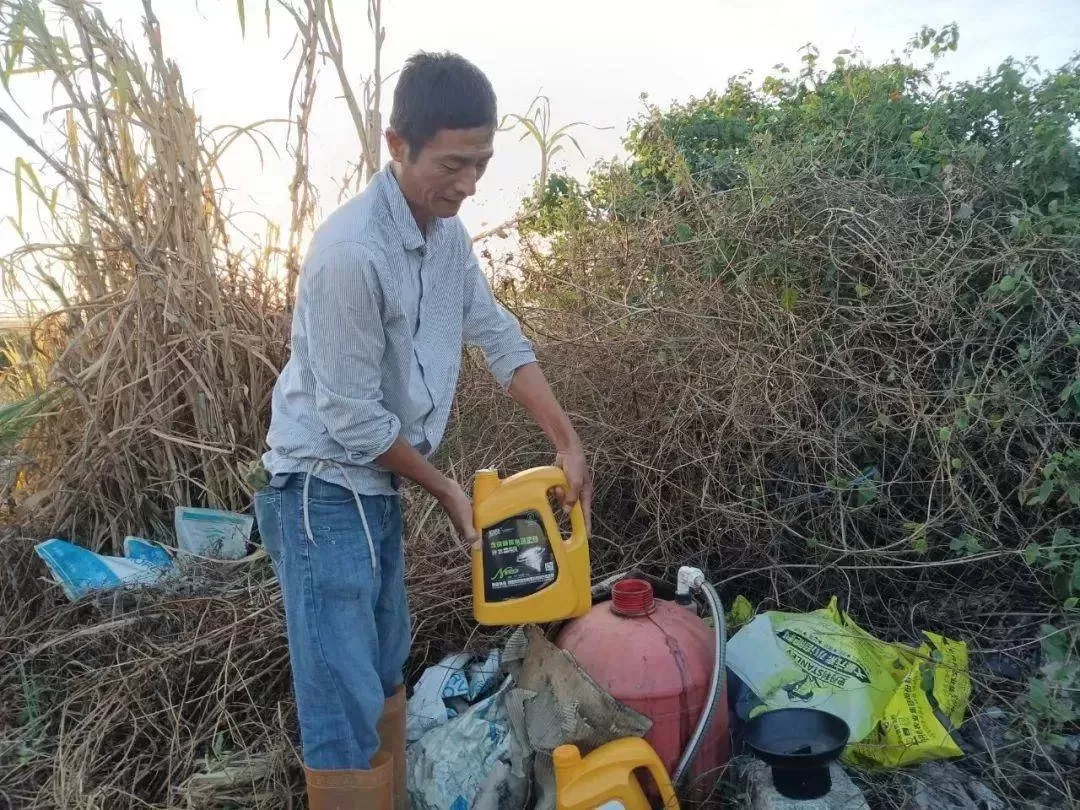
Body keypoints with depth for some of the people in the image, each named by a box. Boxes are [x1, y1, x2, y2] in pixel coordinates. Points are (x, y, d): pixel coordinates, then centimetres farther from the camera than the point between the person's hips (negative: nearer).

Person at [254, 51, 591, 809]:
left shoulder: (448, 235, 2)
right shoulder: (351, 253, -25)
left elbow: (503, 341, 10)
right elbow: (351, 415, -21)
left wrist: (569, 443, 6)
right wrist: (446, 489, -9)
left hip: (376, 483, 9)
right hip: (324, 489, -9)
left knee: (385, 672, 21)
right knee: (345, 704, -4)